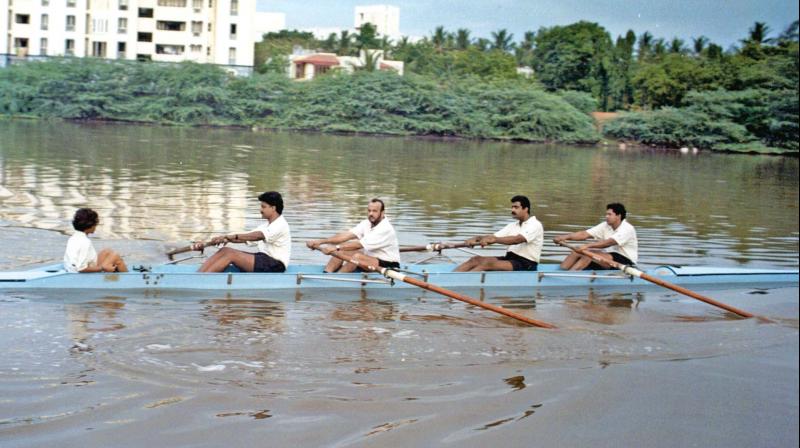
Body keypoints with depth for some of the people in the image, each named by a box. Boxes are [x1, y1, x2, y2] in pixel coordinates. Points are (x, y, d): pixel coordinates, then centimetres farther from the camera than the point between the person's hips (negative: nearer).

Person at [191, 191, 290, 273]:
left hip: (275, 266, -9)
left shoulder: (281, 225, -10)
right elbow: (245, 238, 10)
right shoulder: (266, 226, 21)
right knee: (224, 251, -10)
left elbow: (258, 236, -27)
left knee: (231, 254, -23)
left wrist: (229, 237, -35)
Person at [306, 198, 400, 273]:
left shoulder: (386, 229, -22)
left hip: (388, 266, -8)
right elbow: (346, 235, -7)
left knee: (357, 256, -33)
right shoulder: (366, 223, 3)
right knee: (341, 250, -8)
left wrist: (336, 247, -35)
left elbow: (360, 245, -29)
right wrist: (321, 241, -18)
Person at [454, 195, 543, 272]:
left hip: (526, 264, -8)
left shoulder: (535, 225, -7)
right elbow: (494, 237, 8)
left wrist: (494, 239, -36)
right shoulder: (513, 225, 19)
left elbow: (517, 239, -24)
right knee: (477, 259, -13)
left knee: (488, 263, -29)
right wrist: (476, 238, -12)